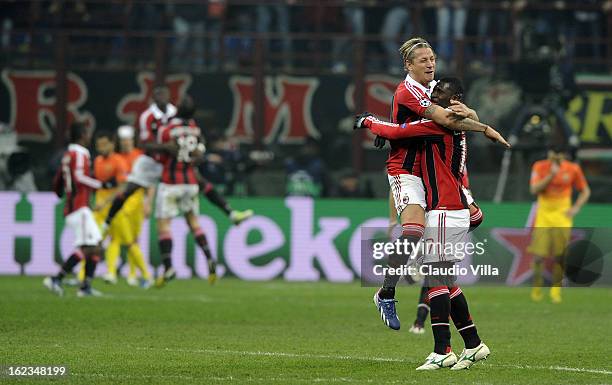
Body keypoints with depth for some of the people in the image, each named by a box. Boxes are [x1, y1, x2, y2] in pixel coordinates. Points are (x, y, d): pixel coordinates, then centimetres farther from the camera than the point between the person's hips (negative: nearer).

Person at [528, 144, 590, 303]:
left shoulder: (573, 169, -3)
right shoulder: (540, 167, -4)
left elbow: (585, 191, 8)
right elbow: (534, 189, -14)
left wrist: (576, 208, -6)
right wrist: (551, 175, -22)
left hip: (563, 214, 0)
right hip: (543, 214, 0)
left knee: (559, 256, -6)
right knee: (539, 254, -7)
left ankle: (556, 290, 6)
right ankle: (537, 288, 12)